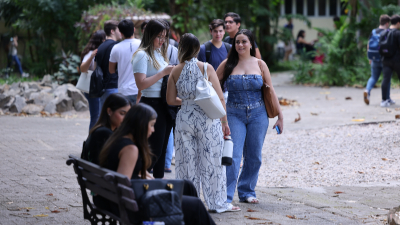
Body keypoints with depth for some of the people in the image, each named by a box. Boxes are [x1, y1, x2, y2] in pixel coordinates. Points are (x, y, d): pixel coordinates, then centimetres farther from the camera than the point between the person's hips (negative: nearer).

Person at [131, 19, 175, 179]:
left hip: (165, 105, 8)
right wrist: (163, 73, -18)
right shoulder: (142, 55, -11)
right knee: (154, 150, -9)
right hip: (151, 104, -8)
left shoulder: (160, 53, 16)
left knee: (162, 149, 10)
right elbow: (141, 84, -20)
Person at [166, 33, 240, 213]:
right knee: (211, 161, 5)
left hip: (184, 119, 2)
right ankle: (217, 203, 10)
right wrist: (224, 122, 0)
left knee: (187, 162, 11)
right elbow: (219, 98, -9)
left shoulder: (175, 71, -1)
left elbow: (170, 100, 2)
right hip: (207, 120, -2)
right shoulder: (206, 68, -8)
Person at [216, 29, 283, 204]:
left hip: (258, 115, 2)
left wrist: (279, 116, 6)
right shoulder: (227, 65, 1)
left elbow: (270, 91, 7)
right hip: (234, 115, -2)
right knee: (233, 155, -11)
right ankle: (225, 196, -9)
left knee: (254, 156, 7)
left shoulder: (259, 64, 4)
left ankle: (246, 192, 22)